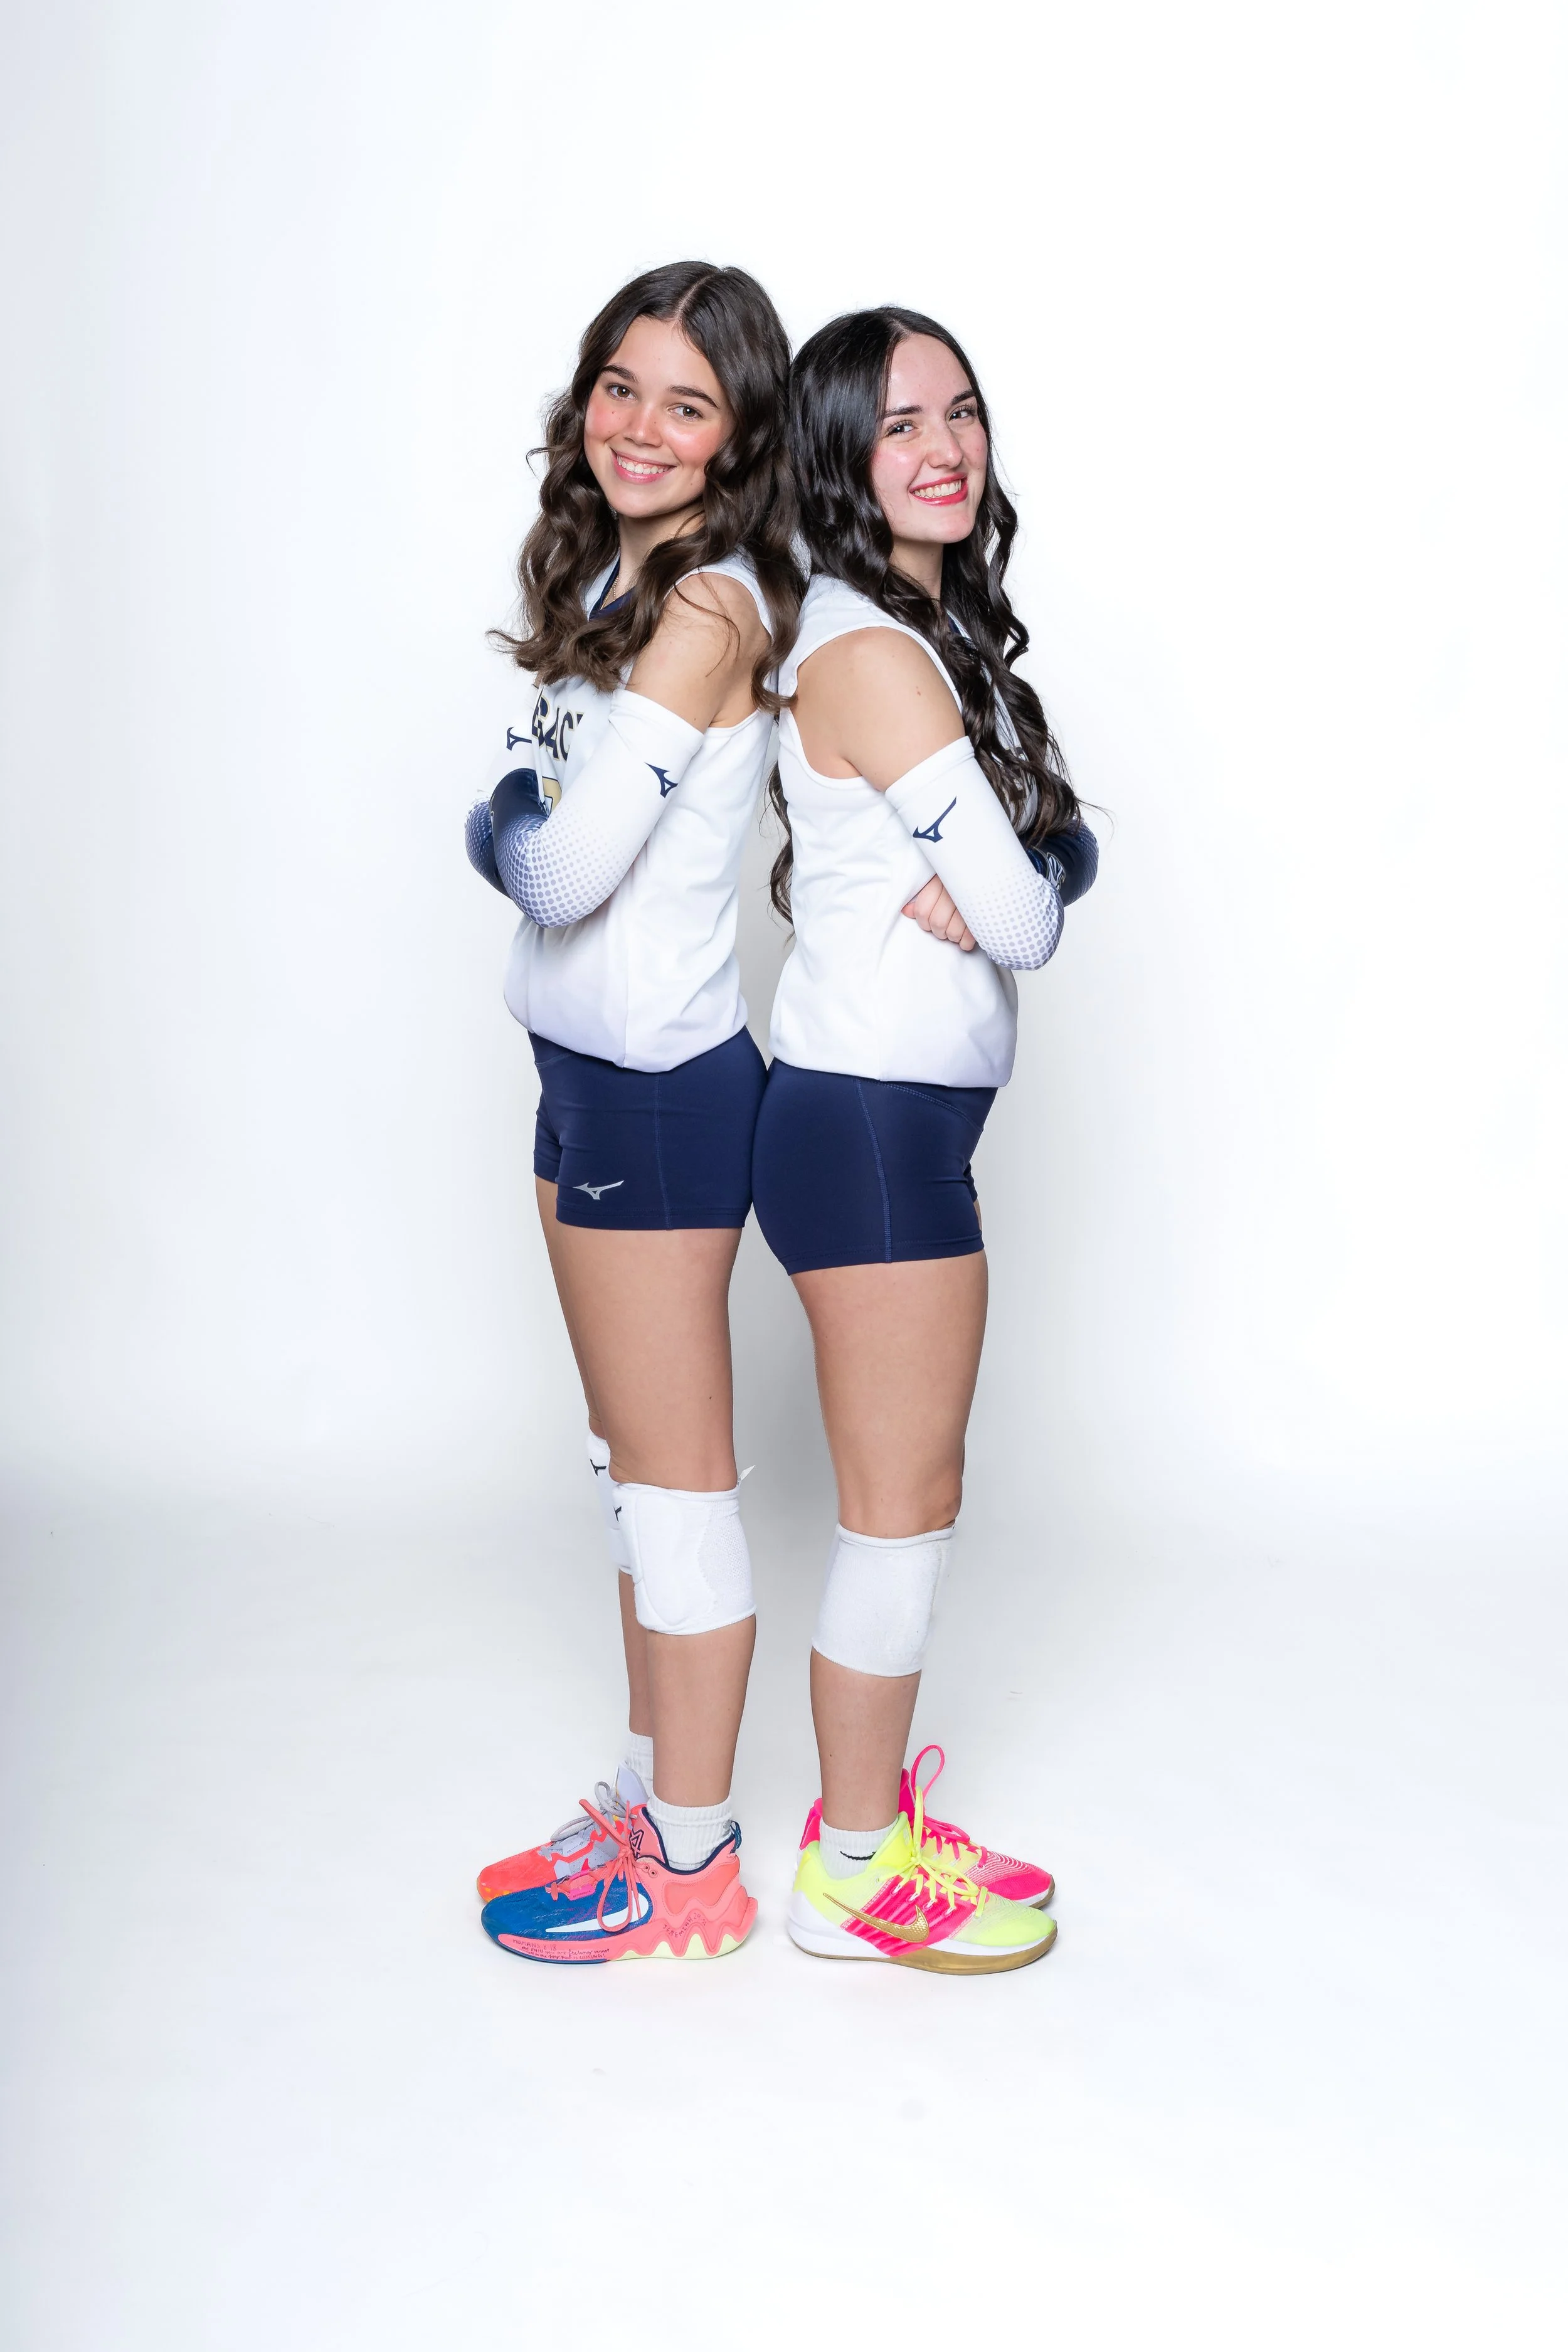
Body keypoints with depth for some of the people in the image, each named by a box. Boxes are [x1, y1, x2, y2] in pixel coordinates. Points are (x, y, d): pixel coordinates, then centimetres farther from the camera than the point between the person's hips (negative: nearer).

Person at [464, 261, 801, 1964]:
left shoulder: (706, 609, -18)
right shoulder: (613, 577, 10)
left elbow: (562, 865, -24)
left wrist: (503, 824, -4)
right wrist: (526, 820, -9)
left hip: (660, 1082, -9)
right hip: (585, 1065, 9)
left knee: (673, 1474, 2)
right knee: (627, 1457, 17)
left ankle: (692, 1874, 17)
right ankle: (650, 1796, 32)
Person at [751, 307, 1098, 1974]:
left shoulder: (925, 629, 14)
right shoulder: (873, 653, -17)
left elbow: (1060, 853, 10)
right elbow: (1022, 923, -17)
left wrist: (960, 882, -8)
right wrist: (994, 890, 3)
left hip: (895, 1112, 9)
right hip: (872, 1123, -9)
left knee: (895, 1488, 17)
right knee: (904, 1500, 1)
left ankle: (863, 1782, 32)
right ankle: (859, 1871, 16)